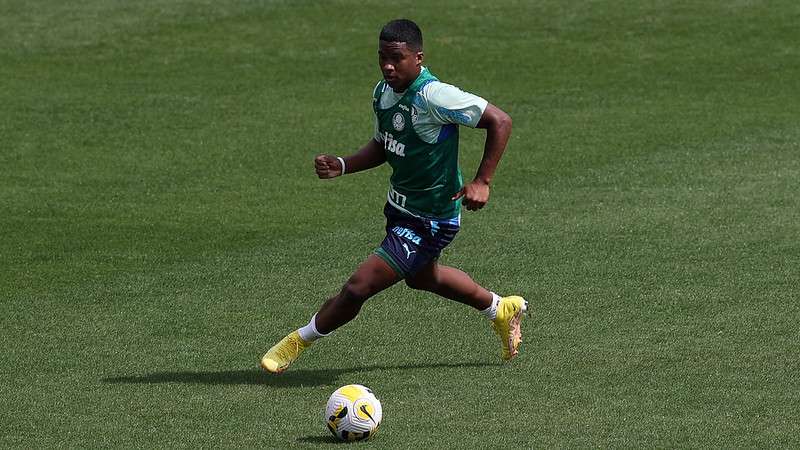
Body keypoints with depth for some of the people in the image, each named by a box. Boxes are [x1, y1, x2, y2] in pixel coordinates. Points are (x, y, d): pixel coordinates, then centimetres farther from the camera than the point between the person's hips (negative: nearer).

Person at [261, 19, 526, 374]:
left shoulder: (433, 96, -29)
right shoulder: (383, 91, -4)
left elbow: (500, 122, -24)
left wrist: (482, 182, -26)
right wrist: (341, 166, -5)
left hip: (430, 221, -10)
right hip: (400, 207, 10)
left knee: (359, 286, -11)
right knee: (422, 277, 34)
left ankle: (299, 341, 12)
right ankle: (501, 309, 55)